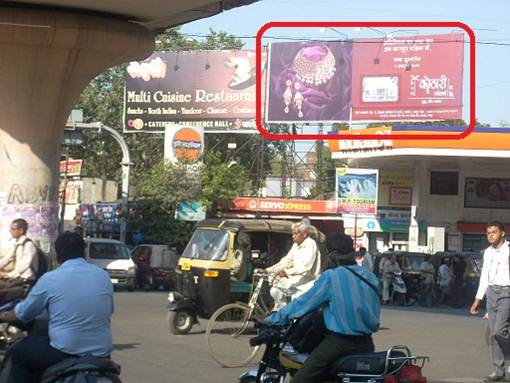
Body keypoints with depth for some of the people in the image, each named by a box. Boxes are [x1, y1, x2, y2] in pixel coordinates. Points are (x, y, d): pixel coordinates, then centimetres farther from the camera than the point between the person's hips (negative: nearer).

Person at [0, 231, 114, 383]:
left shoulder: (49, 279, -5)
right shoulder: (103, 276, 4)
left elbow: (22, 314, 5)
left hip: (65, 351, -4)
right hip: (101, 353, 4)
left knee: (17, 353, 18)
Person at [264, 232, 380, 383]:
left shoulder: (330, 277, -10)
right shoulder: (371, 277, 4)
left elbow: (304, 302, -5)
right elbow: (375, 312, 13)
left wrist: (273, 319, 5)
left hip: (338, 342, -6)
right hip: (365, 345, 6)